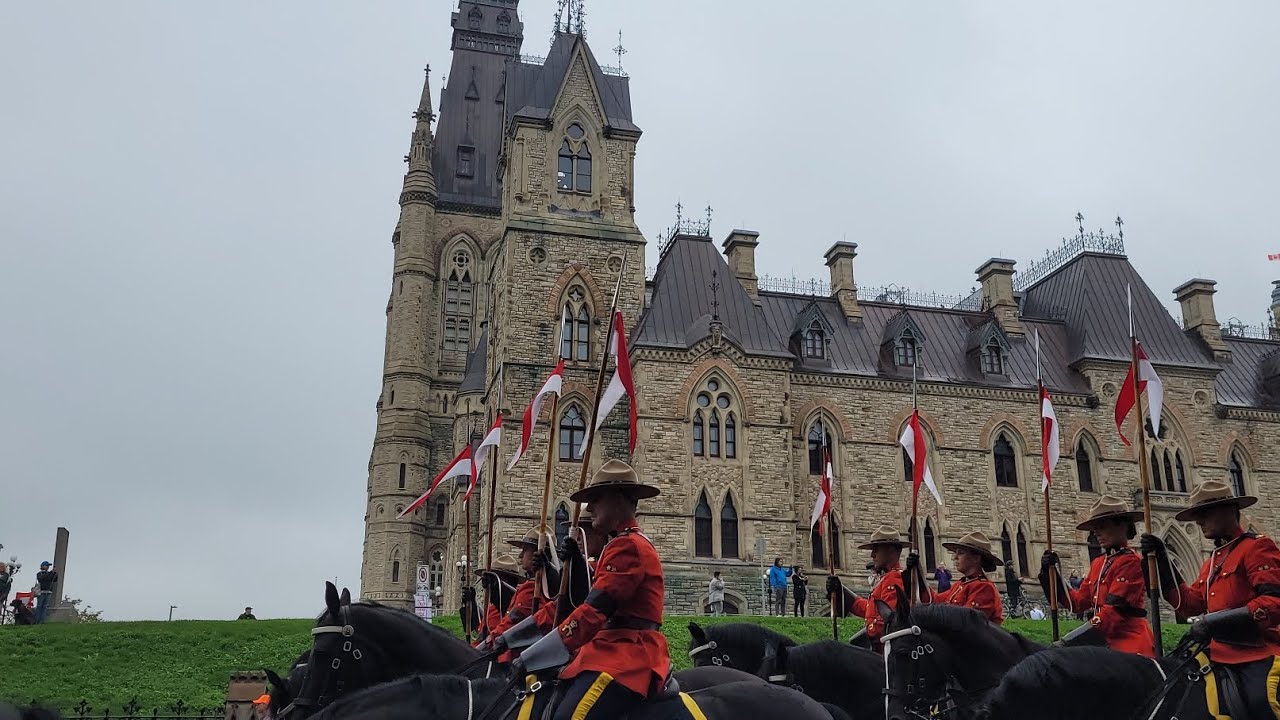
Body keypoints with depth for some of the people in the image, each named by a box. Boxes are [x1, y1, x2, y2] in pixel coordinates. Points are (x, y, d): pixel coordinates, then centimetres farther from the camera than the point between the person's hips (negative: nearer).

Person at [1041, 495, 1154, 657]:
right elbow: (1078, 602, 15)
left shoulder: (1131, 562, -9)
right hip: (1105, 642, 7)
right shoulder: (1098, 563, 16)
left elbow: (1113, 610, -17)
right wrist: (1052, 574, 4)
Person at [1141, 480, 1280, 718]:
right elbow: (1188, 605, 15)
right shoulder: (1212, 561, 20)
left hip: (1258, 659, -8)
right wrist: (1162, 559, 9)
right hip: (1221, 659, 8)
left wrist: (1215, 622, -24)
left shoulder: (1257, 547, -6)